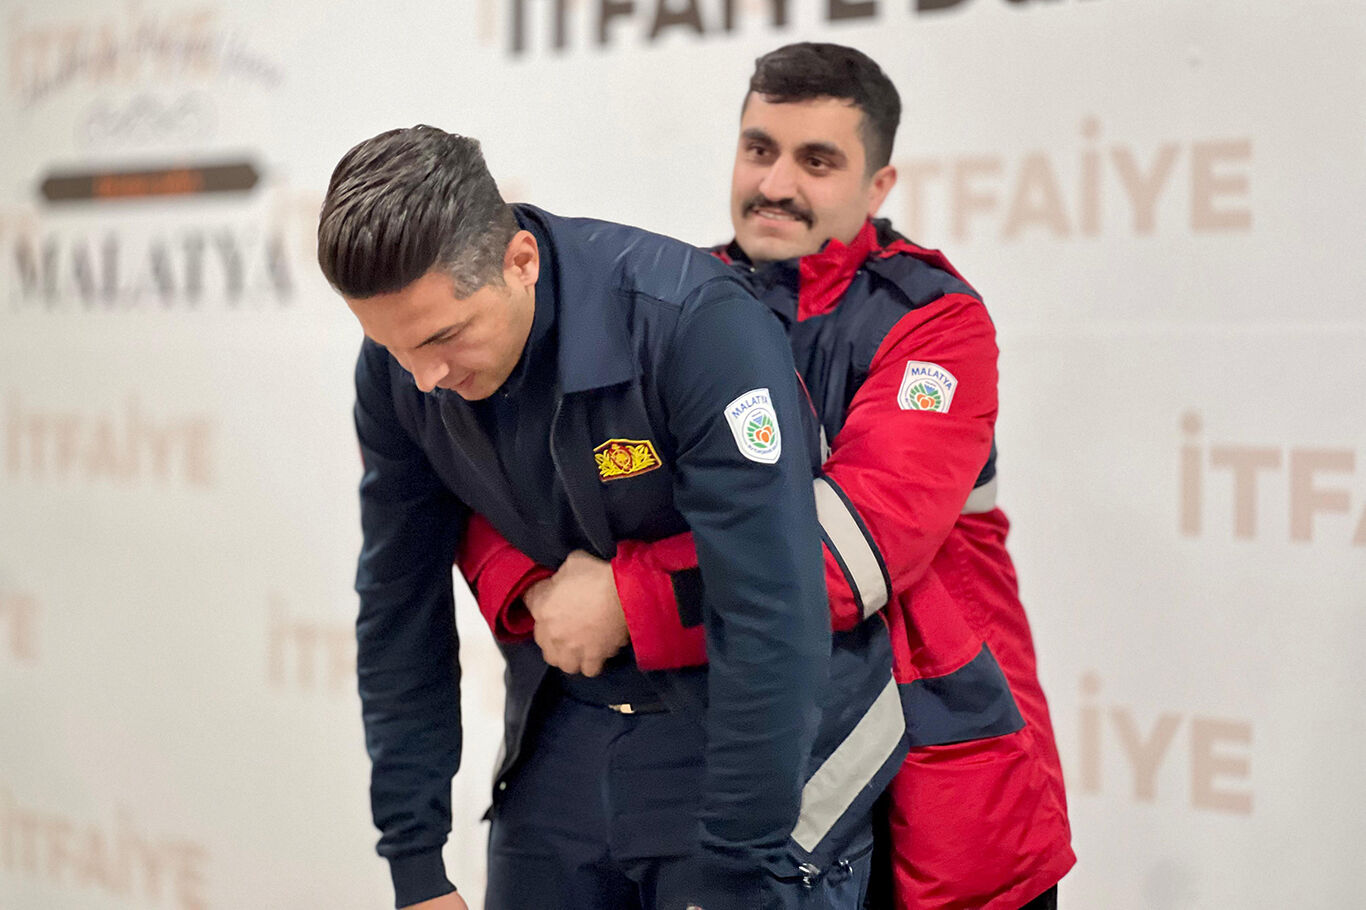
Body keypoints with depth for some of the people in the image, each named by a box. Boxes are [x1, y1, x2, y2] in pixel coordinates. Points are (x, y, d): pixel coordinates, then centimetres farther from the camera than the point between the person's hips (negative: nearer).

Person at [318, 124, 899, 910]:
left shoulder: (698, 326, -28)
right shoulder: (399, 370, -10)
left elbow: (771, 619, -28)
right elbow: (400, 608, 1)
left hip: (754, 719, -5)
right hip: (567, 724, 5)